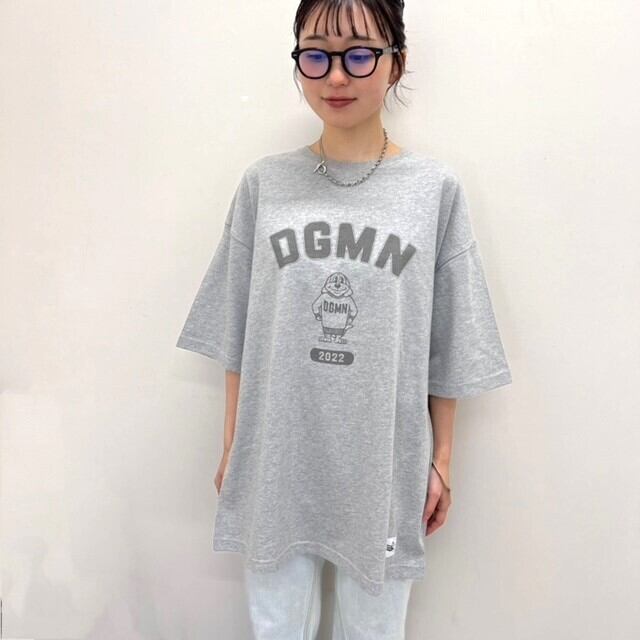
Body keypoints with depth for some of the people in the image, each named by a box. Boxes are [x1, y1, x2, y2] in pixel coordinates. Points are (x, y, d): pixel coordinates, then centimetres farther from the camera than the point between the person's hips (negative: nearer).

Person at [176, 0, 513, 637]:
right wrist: (231, 446, 6)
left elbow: (448, 346, 1)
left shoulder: (435, 188, -2)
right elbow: (236, 334, 4)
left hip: (384, 466, 0)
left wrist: (441, 458, 4)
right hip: (276, 462, 1)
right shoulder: (264, 184, 0)